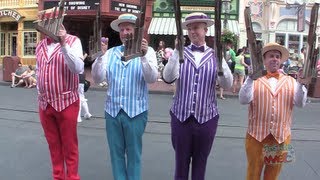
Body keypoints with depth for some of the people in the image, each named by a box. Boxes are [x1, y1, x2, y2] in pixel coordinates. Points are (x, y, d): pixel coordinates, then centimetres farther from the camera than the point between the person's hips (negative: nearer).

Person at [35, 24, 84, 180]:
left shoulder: (72, 41, -7)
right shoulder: (40, 46, 10)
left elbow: (78, 68, -22)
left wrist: (63, 44, -28)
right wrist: (40, 95, 17)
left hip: (66, 102, -5)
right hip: (44, 104, 5)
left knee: (69, 145, 6)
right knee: (53, 144, 15)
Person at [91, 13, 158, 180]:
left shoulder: (147, 51, -1)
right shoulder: (111, 52, 7)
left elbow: (152, 78, -16)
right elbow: (98, 78, -3)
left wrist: (143, 55, -30)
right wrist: (100, 55, -16)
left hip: (136, 111, -3)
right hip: (112, 110, 3)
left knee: (133, 153, 10)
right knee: (116, 152, 13)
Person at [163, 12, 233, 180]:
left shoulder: (214, 55, 2)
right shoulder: (180, 53, 2)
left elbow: (227, 85, -9)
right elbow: (168, 78, -13)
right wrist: (177, 51, -21)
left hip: (206, 118, 0)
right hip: (181, 117, 0)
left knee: (200, 163, 15)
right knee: (181, 162, 13)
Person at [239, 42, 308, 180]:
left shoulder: (291, 81, 7)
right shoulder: (254, 80, -2)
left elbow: (300, 103, -4)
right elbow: (244, 100, -15)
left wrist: (301, 84, -19)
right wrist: (250, 77, -24)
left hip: (281, 136, 3)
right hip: (256, 135, -2)